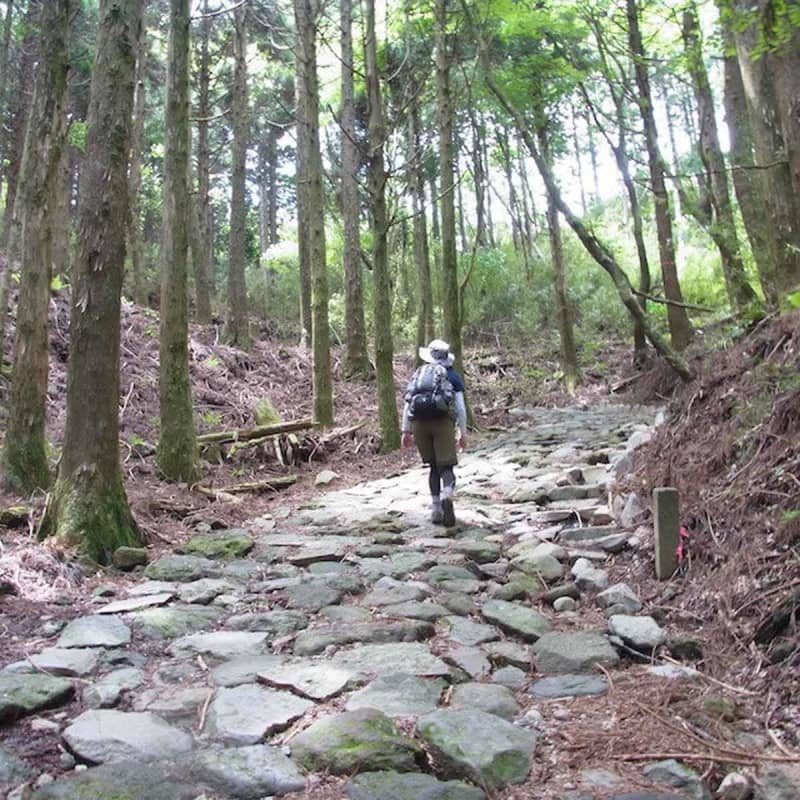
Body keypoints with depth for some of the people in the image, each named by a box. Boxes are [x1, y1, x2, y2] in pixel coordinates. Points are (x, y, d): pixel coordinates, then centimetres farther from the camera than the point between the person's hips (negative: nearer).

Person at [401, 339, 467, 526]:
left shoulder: (418, 374, 18)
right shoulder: (453, 376, 11)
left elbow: (407, 404, 12)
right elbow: (460, 407, 4)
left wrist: (406, 431, 13)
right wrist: (463, 433, 10)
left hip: (419, 423, 3)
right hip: (443, 421, -3)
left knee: (434, 467, 16)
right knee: (446, 467, -3)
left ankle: (436, 510, 15)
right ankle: (447, 496, -33)